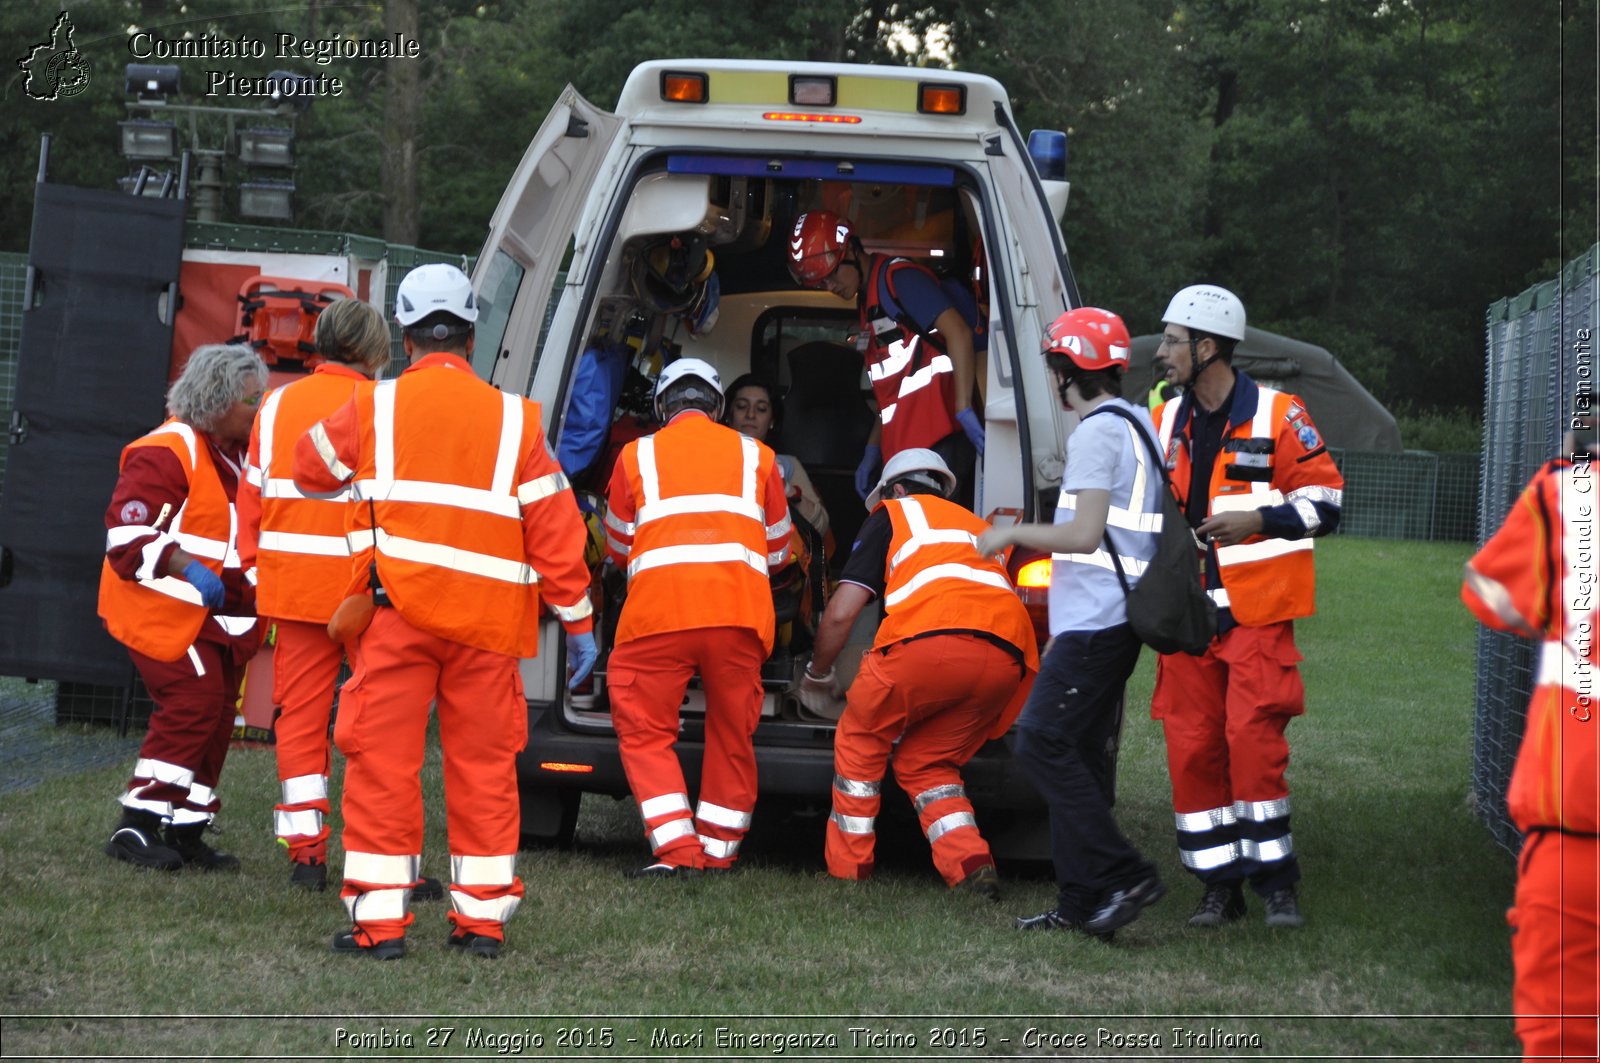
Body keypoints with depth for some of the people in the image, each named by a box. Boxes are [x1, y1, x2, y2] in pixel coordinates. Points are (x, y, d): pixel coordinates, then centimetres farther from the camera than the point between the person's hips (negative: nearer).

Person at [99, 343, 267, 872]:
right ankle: (137, 825, -15)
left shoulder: (237, 453, 15)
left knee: (216, 716, 7)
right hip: (166, 610, -9)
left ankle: (186, 835, 15)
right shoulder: (166, 453, -15)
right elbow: (128, 532, -21)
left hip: (221, 617, 9)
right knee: (194, 703, -19)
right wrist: (189, 569, -31)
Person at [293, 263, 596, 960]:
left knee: (384, 760, 2)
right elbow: (554, 525, 3)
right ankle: (482, 917, 11)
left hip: (397, 611, -2)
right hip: (487, 622, 2)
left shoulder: (373, 409, 3)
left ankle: (380, 920, 0)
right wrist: (577, 620, 10)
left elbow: (311, 467, 21)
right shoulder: (514, 420, 5)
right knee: (484, 765, 9)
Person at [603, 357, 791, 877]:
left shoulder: (637, 455, 16)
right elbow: (778, 549, 28)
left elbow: (619, 546, 26)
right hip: (739, 611, 2)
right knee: (732, 732, 14)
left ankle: (676, 849, -6)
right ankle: (719, 850, 20)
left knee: (645, 731, 6)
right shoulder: (755, 454, 20)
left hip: (657, 611, -2)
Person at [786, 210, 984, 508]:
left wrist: (964, 410, -23)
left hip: (940, 440, -10)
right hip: (902, 447, 10)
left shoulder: (899, 277, -6)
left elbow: (958, 332, -17)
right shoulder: (868, 300, 24)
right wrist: (873, 451, 23)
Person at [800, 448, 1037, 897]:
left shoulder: (892, 515, 23)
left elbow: (840, 614, 15)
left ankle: (848, 869, 20)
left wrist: (817, 675, 33)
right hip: (1008, 657, 5)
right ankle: (972, 866, 2)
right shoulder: (976, 525, 39)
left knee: (861, 739, 20)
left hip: (933, 640, -5)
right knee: (924, 761, 22)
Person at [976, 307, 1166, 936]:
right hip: (1111, 619, 10)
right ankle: (1081, 902, 9)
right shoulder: (1139, 425, 19)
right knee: (1073, 754, 10)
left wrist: (1012, 535, -6)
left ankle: (1124, 877, -13)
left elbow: (1085, 534, -19)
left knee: (1042, 744, -10)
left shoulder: (1098, 431, -13)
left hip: (1095, 621, -10)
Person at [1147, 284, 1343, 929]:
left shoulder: (1278, 416, -4)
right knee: (1191, 747, 0)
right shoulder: (1165, 423, 12)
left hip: (1258, 614, -5)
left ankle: (1276, 882, -4)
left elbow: (1323, 501, -5)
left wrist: (1258, 522, -17)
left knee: (1253, 739, -13)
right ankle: (1219, 885, 8)